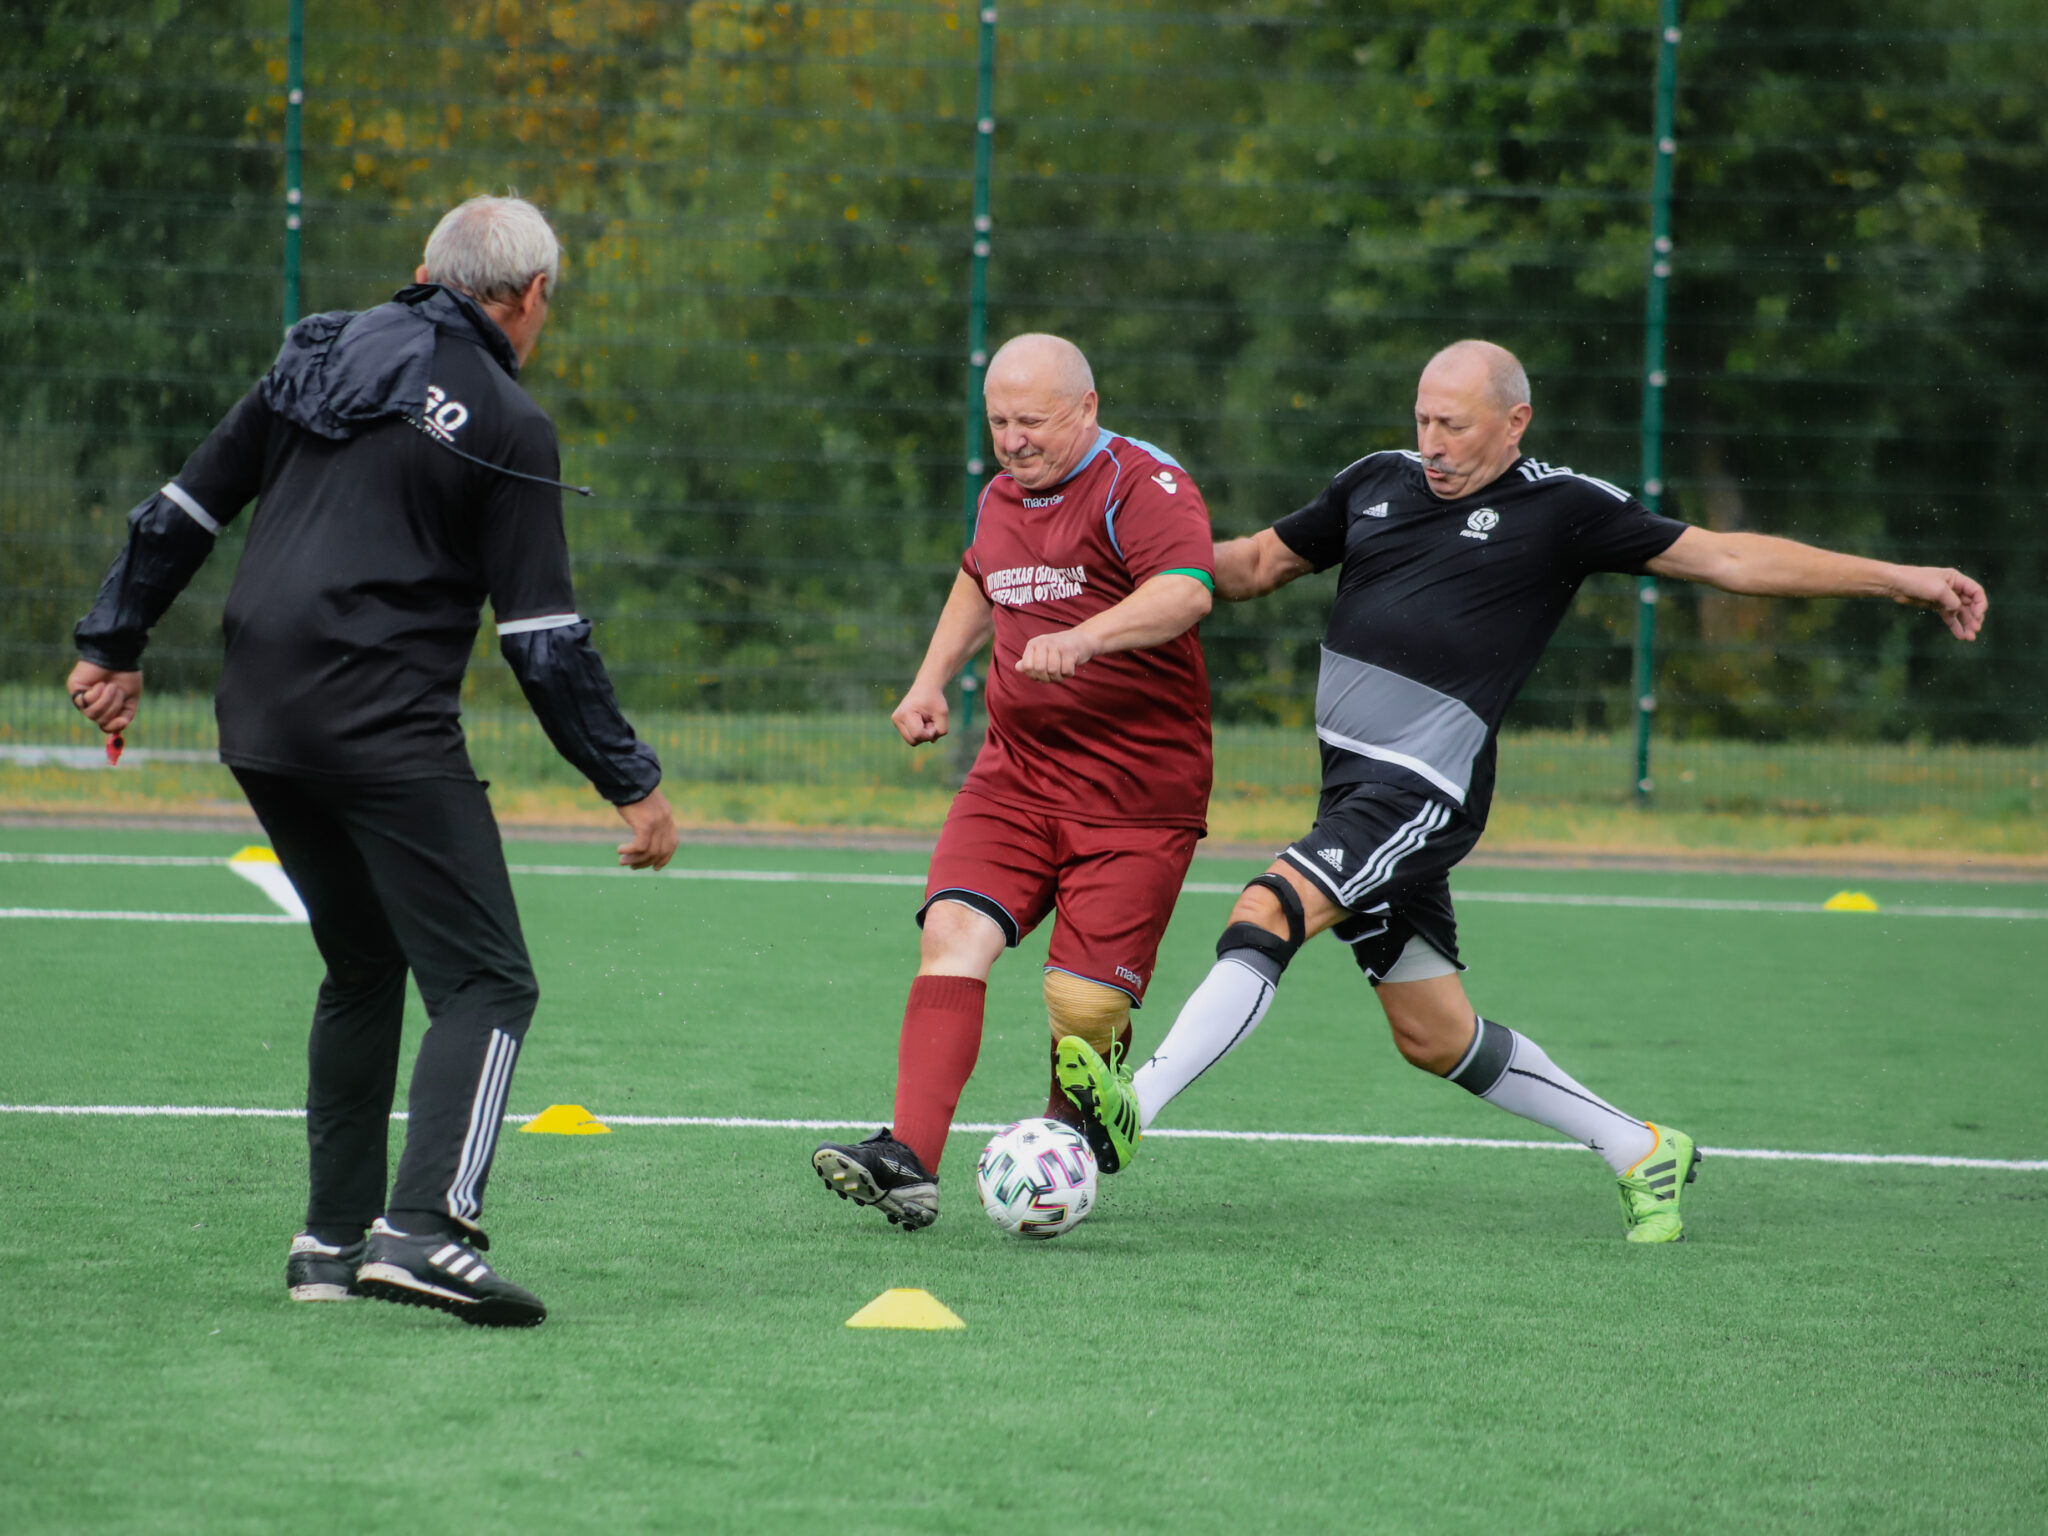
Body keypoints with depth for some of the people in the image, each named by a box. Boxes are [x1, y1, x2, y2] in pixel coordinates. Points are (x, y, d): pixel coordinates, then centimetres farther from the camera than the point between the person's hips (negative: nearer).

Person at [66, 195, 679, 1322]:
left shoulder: (320, 355, 15)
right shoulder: (504, 423, -3)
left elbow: (183, 507, 17)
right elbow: (543, 638, -6)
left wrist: (114, 646, 26)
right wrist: (632, 785, 0)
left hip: (259, 724, 7)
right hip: (386, 735, -7)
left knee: (363, 971, 21)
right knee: (485, 984, -6)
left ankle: (332, 1238, 18)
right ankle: (424, 1228, -25)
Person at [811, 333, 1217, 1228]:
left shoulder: (1142, 484, -10)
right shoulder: (1002, 498, 15)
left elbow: (1186, 590, -29)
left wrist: (1086, 638, -43)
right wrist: (933, 677, 25)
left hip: (1135, 791, -6)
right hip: (1015, 775, 6)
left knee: (1085, 1002, -11)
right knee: (955, 931, -17)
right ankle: (909, 1161, -26)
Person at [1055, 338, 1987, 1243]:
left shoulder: (1561, 509, -1)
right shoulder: (1377, 483, 14)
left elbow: (1727, 558, 2)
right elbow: (1259, 563, 24)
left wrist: (1899, 580, -1)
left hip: (1421, 789, -7)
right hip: (1352, 787, 7)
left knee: (1265, 916, -25)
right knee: (1435, 1038, 11)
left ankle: (1134, 1110, -29)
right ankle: (1643, 1154, 24)